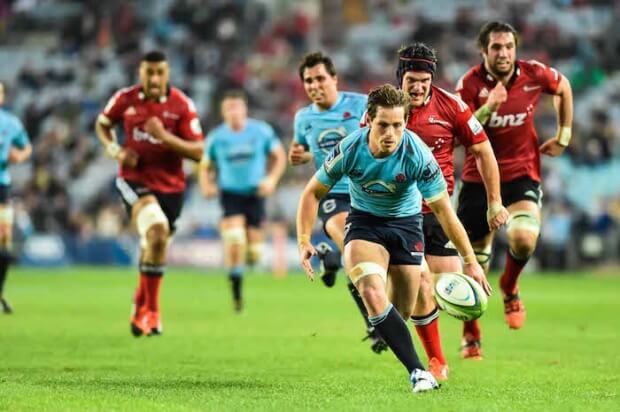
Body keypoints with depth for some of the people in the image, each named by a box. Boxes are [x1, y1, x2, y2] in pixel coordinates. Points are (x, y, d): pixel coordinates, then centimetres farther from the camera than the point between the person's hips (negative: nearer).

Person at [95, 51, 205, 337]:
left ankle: (141, 307, 41)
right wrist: (114, 150, -4)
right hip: (134, 181, -2)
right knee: (157, 231, -28)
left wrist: (164, 136, -24)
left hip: (170, 186, 2)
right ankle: (151, 312, -19)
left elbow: (198, 152, -11)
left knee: (153, 248, 11)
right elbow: (102, 125, 16)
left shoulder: (182, 105, -8)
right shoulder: (125, 99, -4)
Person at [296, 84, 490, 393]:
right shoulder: (349, 150, -23)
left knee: (401, 313, 4)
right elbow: (313, 192, -8)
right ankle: (417, 372, -28)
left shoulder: (417, 155, -26)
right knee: (372, 295, -27)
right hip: (364, 221, -1)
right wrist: (304, 241, -17)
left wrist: (470, 260, -16)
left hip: (406, 223, 1)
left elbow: (443, 210, -17)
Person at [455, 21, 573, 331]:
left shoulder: (534, 74, -7)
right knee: (475, 262, 6)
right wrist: (487, 108, -32)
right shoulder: (470, 83, -13)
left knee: (524, 239, -27)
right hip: (478, 180, 0)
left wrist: (563, 137, 15)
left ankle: (510, 289, 6)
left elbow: (563, 88, 16)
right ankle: (471, 334, 26)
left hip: (522, 175, 0)